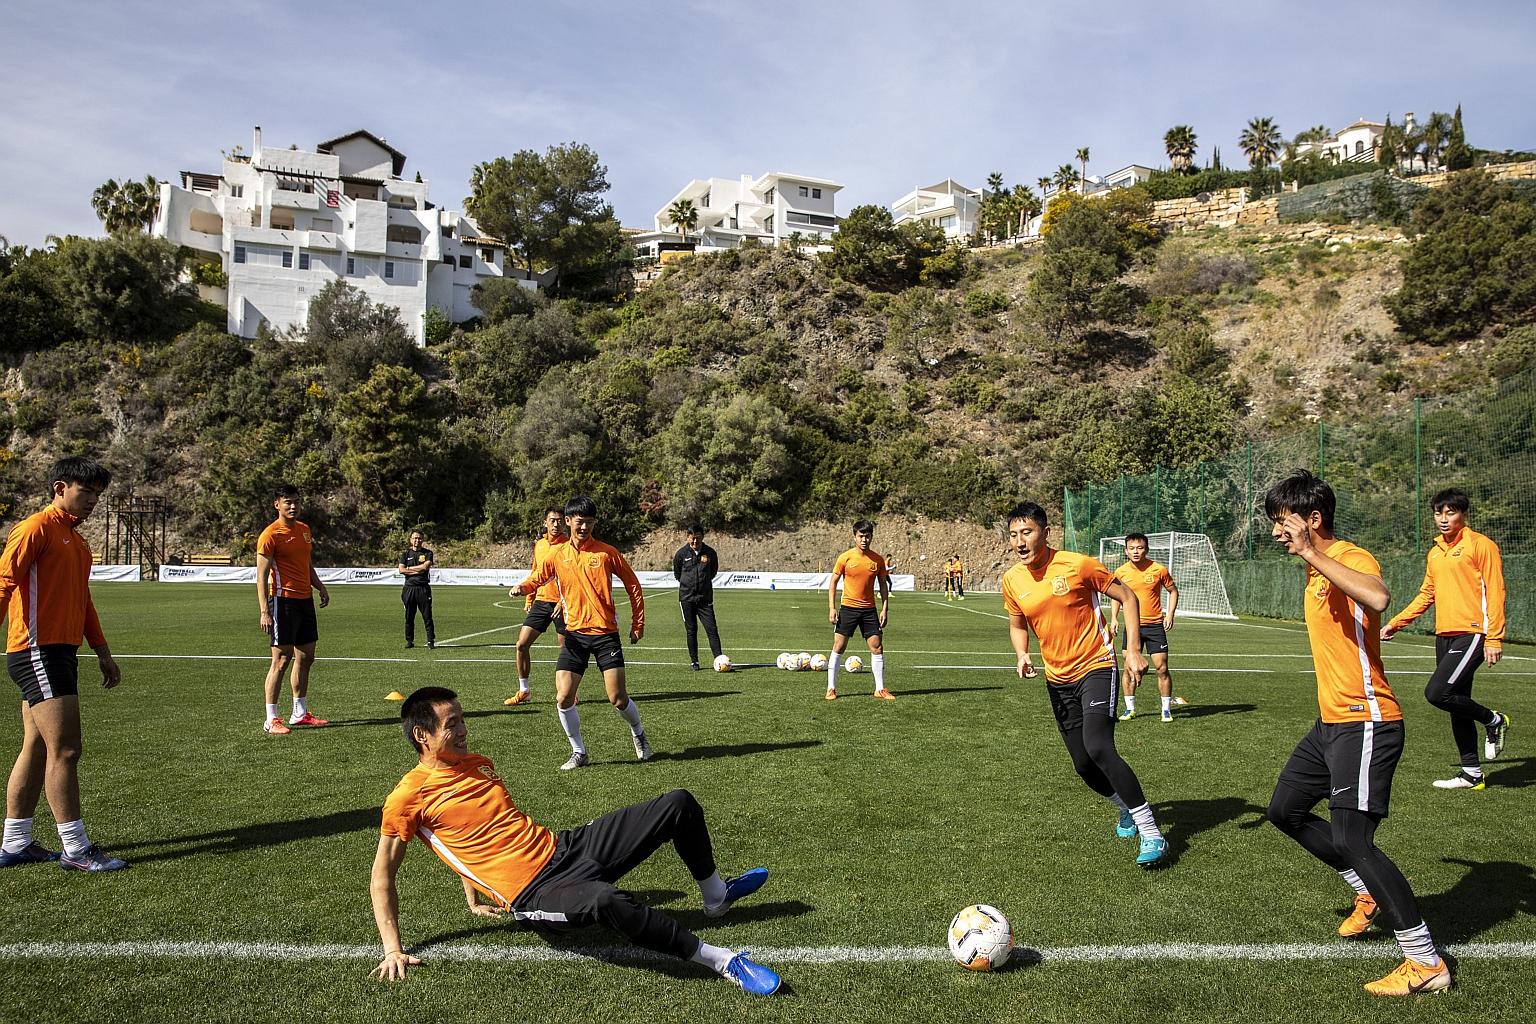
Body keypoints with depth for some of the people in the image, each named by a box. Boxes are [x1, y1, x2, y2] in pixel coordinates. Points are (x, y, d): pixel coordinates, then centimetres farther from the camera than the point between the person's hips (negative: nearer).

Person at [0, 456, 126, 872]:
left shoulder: (76, 539, 20)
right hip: (38, 651, -9)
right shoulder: (36, 528, -8)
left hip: (60, 653, 9)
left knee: (37, 750, 13)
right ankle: (75, 850, -3)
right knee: (64, 750, -9)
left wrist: (102, 651, 25)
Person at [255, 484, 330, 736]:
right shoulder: (270, 535, -11)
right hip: (283, 600, -8)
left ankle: (300, 713, 22)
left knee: (306, 657, 12)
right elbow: (261, 576, -14)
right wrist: (265, 611, -20)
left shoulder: (304, 530, 13)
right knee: (282, 659, -7)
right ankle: (271, 719, 0)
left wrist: (320, 587, 14)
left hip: (305, 599, 8)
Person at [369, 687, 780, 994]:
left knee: (679, 804, -1)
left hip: (563, 847, 8)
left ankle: (715, 895, 23)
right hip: (532, 893, -8)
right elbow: (382, 875, -1)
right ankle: (723, 961, -30)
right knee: (607, 900, -43)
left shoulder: (478, 764, 15)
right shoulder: (409, 797, -6)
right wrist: (392, 948, -8)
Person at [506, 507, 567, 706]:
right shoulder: (538, 545, 11)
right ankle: (523, 691, 11)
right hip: (540, 601, 6)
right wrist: (528, 600, 20)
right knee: (522, 644, 0)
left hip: (561, 604, -5)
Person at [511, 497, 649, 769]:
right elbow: (537, 578, 3)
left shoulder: (606, 552, -1)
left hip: (605, 633, -2)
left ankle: (639, 734, 26)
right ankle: (578, 752, 13)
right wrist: (522, 587, -21)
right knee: (563, 699, -7)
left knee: (618, 699, -4)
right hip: (575, 634, 2)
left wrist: (638, 624, 5)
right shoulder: (558, 554, 5)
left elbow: (632, 584, 6)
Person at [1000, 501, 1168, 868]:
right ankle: (1127, 808, 39)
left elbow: (1127, 596, -5)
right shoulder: (1012, 581, -2)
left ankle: (1151, 833, -13)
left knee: (1098, 748, -24)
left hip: (1096, 667, -5)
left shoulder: (1078, 564, -15)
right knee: (1083, 765, 8)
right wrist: (1022, 655, -5)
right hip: (1057, 679, 6)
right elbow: (1017, 625, 16)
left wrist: (1132, 650, -12)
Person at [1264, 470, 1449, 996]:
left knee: (1351, 840, -14)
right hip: (1330, 720, 10)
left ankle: (1427, 963, -1)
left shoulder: (1352, 558, -17)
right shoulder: (1316, 569, 12)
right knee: (1285, 810, 17)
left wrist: (1312, 554, -37)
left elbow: (1378, 598, -41)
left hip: (1365, 724, -10)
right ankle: (1370, 893, 31)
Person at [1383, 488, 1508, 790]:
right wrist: (1395, 623, 19)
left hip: (1471, 634, -7)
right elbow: (1426, 595, 24)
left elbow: (1495, 593, -9)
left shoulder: (1480, 545, -5)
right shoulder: (1434, 553, 16)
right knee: (1457, 704, 9)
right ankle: (1471, 773, 18)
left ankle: (1494, 721, 8)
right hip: (1444, 636, 7)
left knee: (1437, 692, -17)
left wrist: (1494, 639, -15)